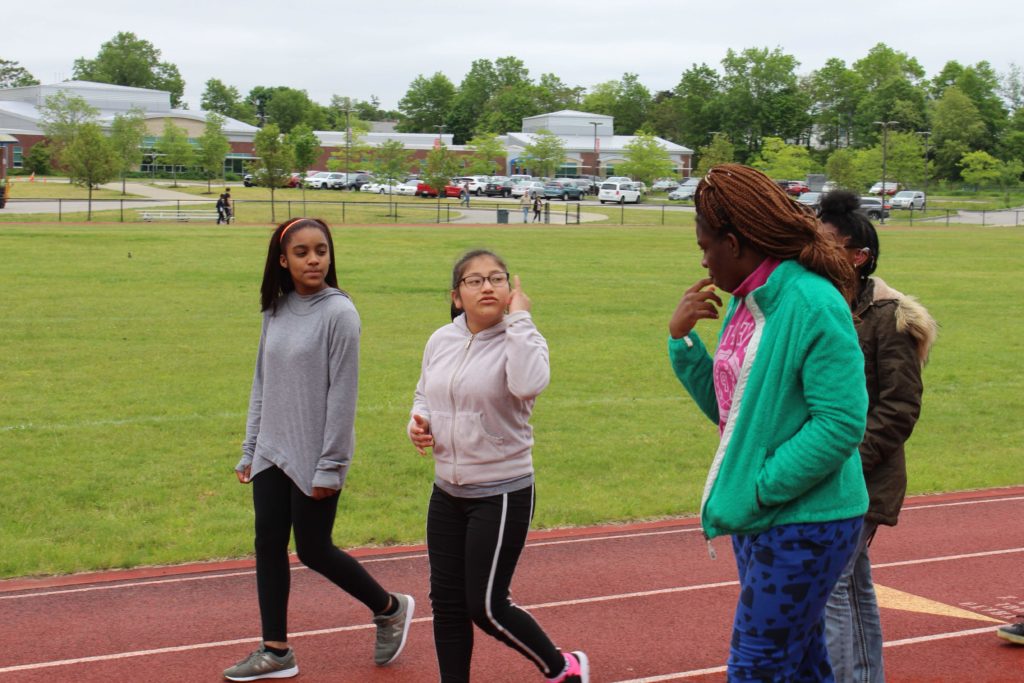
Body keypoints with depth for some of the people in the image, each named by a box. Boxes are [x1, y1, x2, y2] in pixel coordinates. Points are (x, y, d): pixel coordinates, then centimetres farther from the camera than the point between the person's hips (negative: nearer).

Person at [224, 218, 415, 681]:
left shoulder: (338, 313, -13)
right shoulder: (277, 310, 6)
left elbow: (342, 394, -14)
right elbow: (263, 382, 14)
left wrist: (330, 465, -15)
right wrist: (250, 449, 14)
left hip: (313, 458, -6)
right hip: (272, 454, 6)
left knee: (313, 551, 2)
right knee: (268, 546, 6)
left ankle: (390, 609, 25)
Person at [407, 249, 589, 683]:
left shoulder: (519, 341, -12)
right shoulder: (441, 341, 4)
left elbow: (529, 384, -35)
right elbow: (424, 394, 21)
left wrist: (519, 319, -26)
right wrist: (419, 422, -2)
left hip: (502, 495, -6)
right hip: (447, 493, 6)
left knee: (486, 606, -3)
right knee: (446, 602, 9)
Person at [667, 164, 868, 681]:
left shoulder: (812, 304, -19)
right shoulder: (743, 305, 9)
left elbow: (840, 423, -23)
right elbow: (727, 407, 14)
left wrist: (759, 490, -20)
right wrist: (683, 338, 3)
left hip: (804, 526, -9)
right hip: (759, 522, 9)